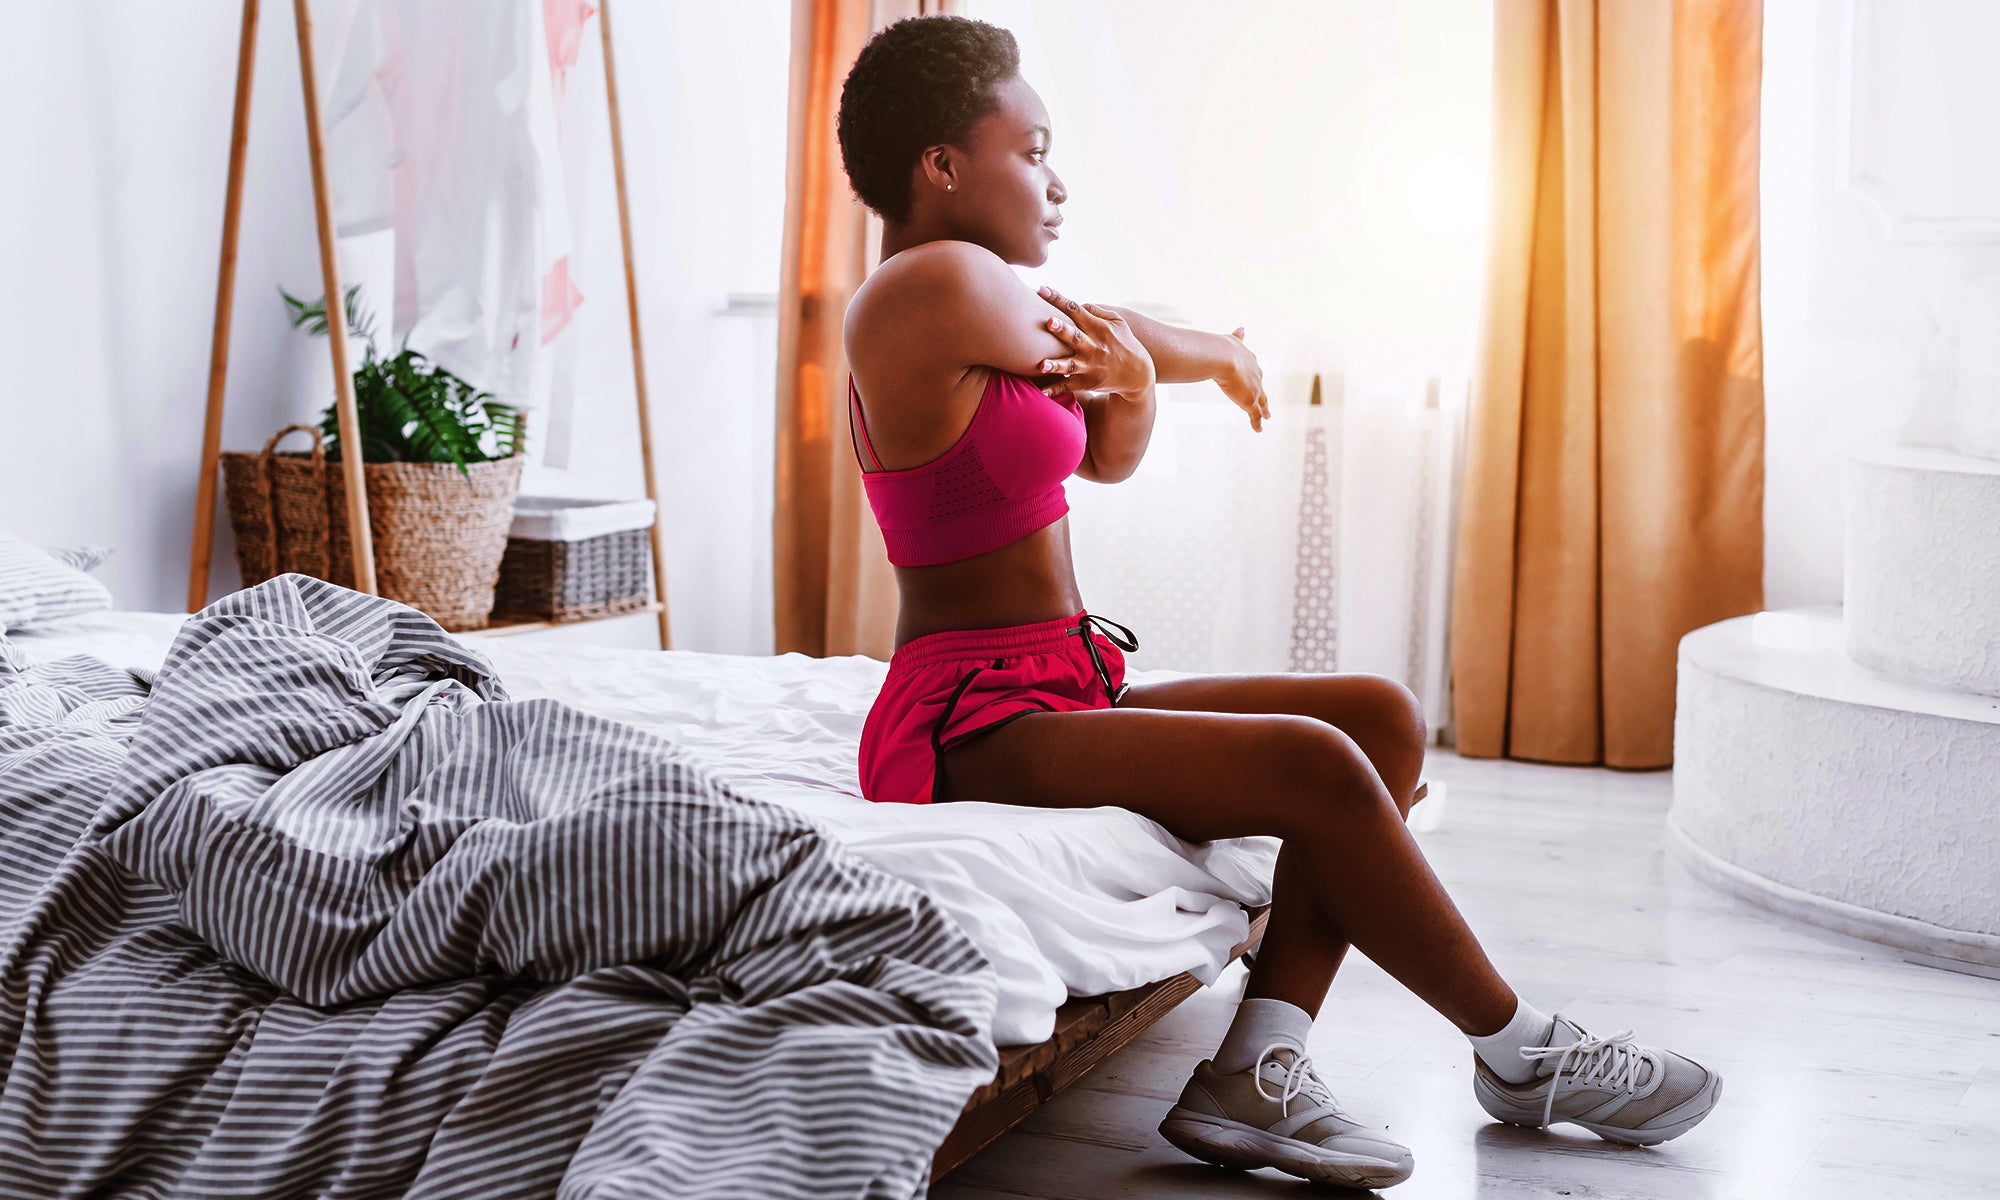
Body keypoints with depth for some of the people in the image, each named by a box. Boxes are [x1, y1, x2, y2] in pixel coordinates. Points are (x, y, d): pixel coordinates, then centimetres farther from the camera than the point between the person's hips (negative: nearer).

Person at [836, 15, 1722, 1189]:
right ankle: (1522, 1054, -4)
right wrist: (1224, 355, 21)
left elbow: (1108, 455, 18)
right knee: (1315, 766, -24)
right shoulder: (938, 282, -14)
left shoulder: (979, 304, 17)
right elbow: (1121, 336, -2)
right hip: (976, 726, -10)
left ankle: (1257, 1070, -10)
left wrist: (1131, 380, -5)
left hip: (1065, 694, 10)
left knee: (1383, 718, -2)